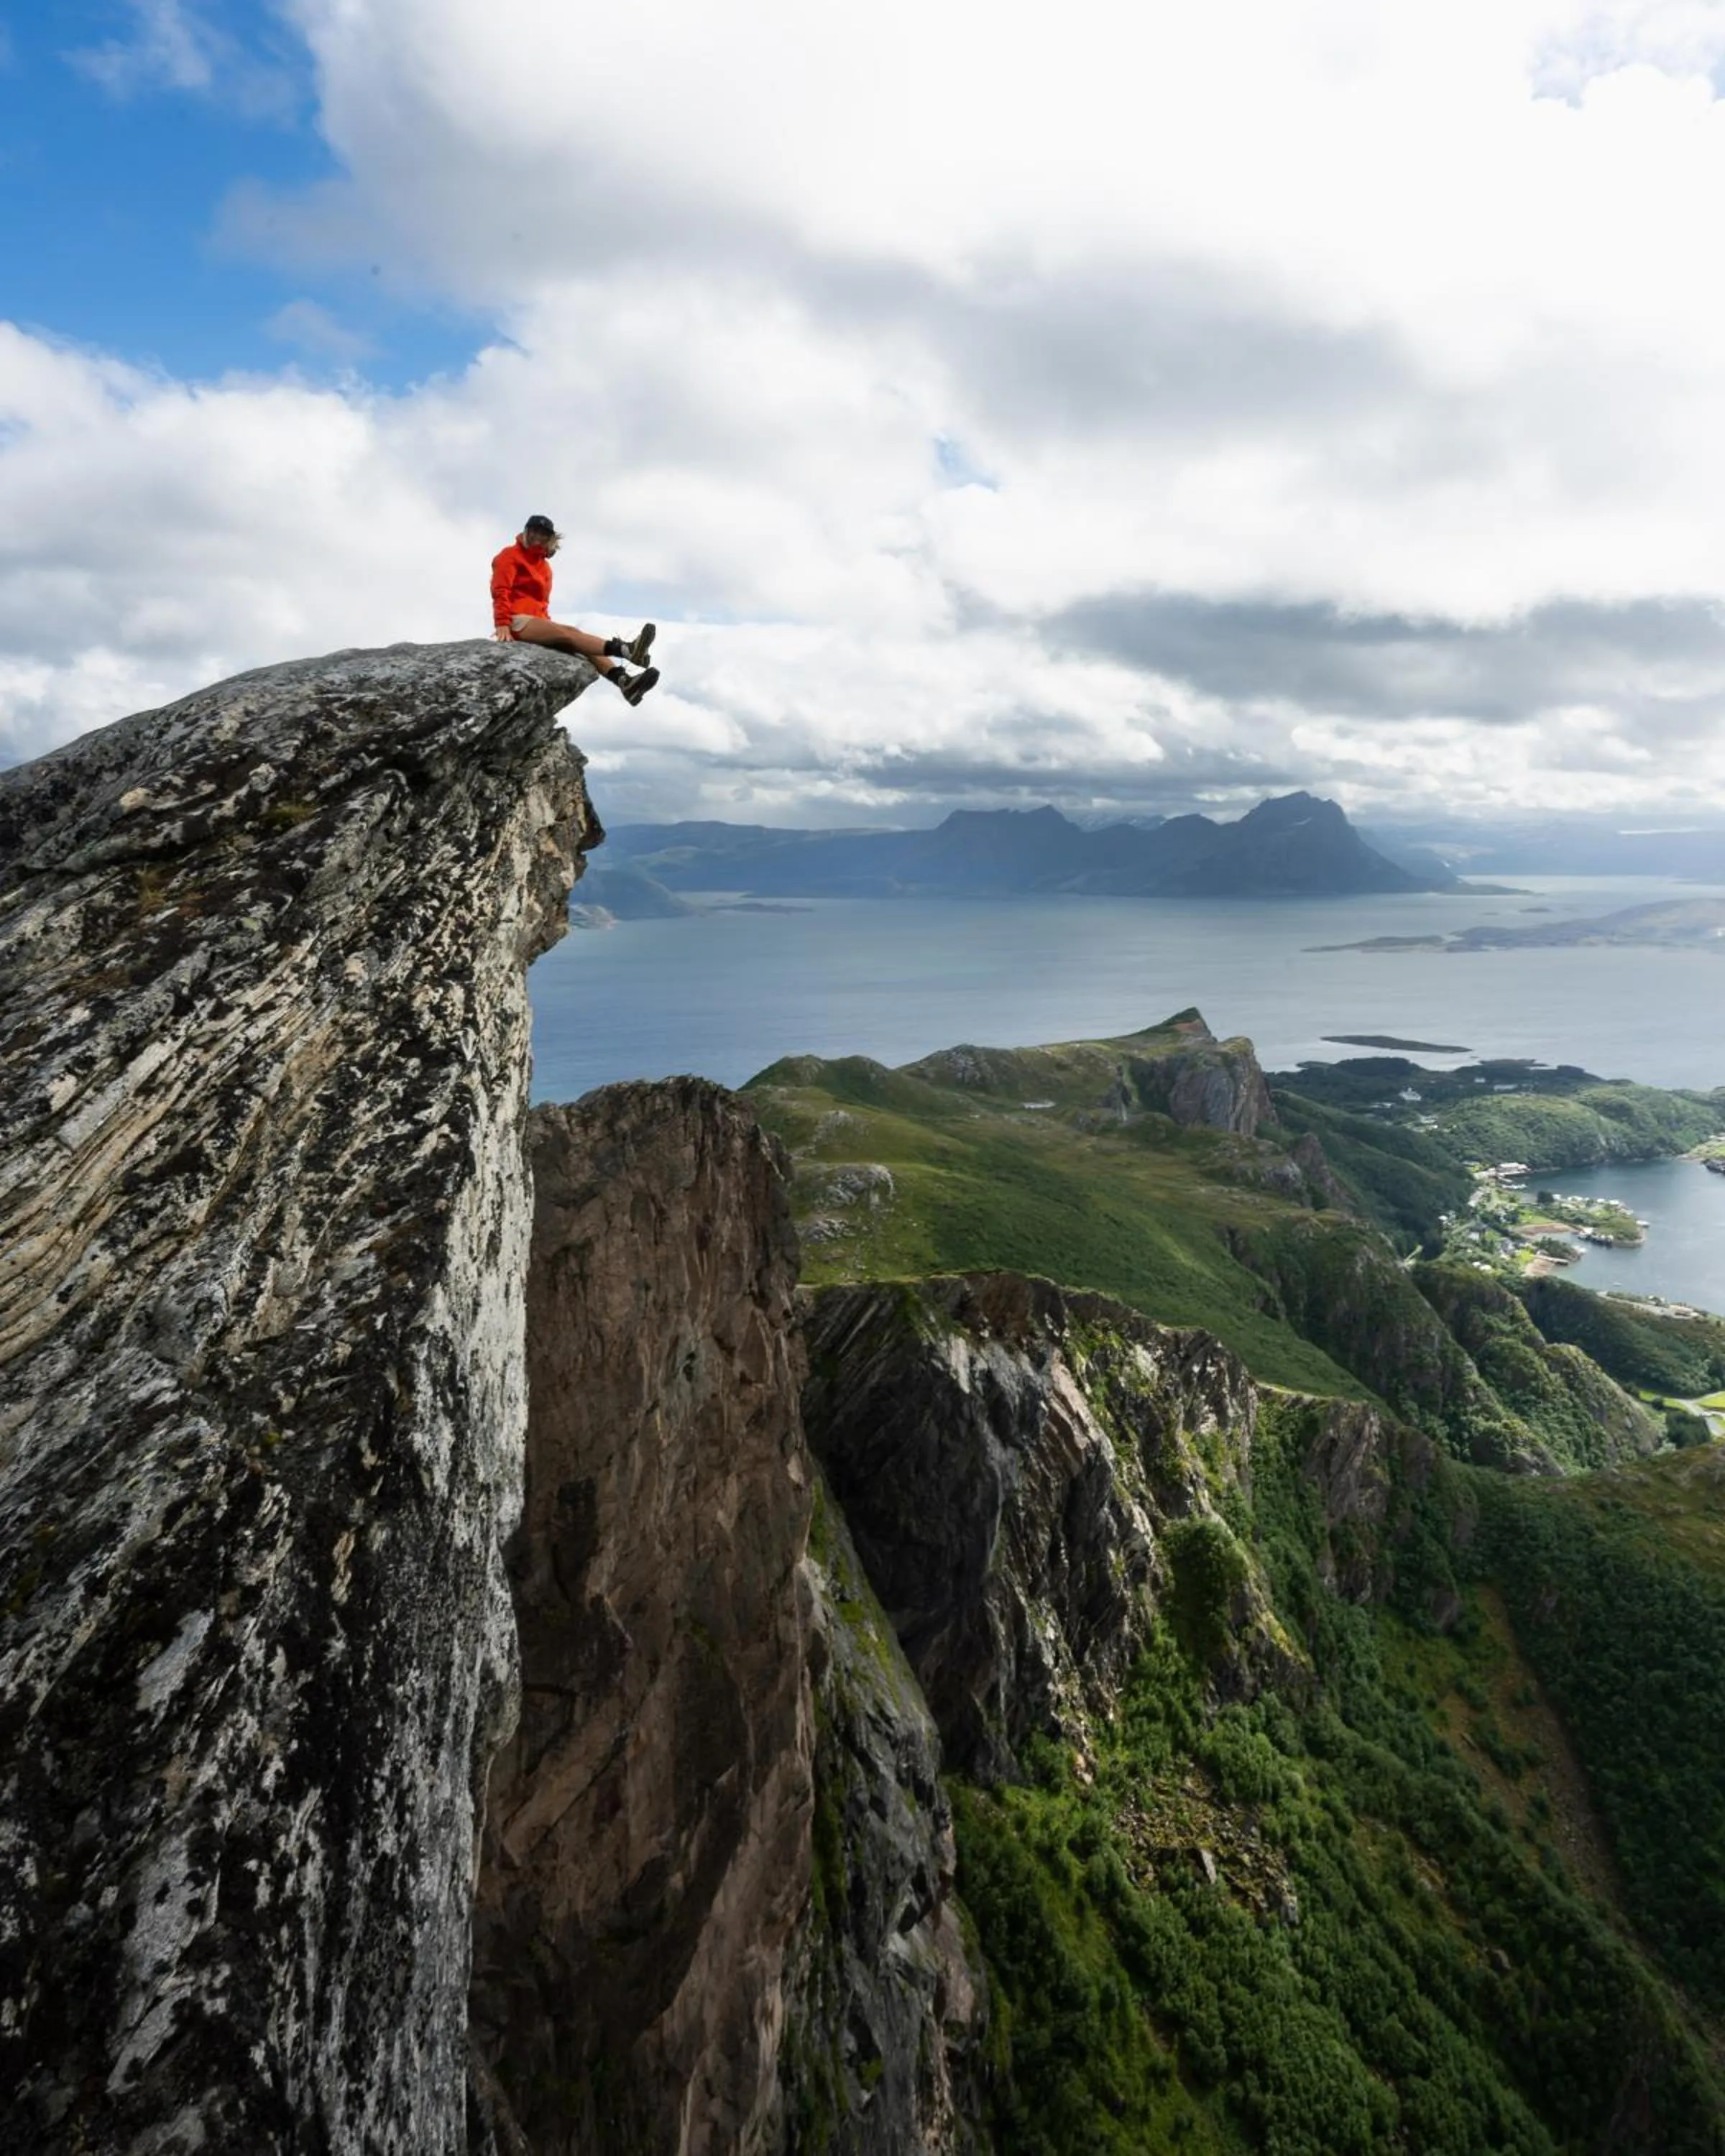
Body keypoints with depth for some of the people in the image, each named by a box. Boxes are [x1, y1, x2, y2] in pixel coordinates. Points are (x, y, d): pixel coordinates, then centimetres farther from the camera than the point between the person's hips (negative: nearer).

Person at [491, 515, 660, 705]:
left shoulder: (544, 565, 27)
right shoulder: (511, 556, 4)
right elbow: (500, 591, -9)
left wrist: (548, 627, 12)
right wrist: (503, 624, -22)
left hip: (537, 620, 7)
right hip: (516, 621, -7)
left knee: (577, 639, -19)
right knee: (569, 633, -29)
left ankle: (624, 681, -44)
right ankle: (625, 650, -53)